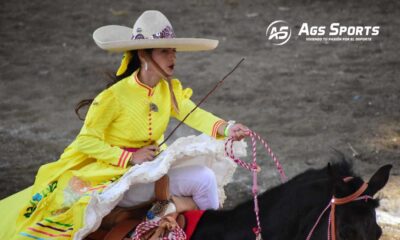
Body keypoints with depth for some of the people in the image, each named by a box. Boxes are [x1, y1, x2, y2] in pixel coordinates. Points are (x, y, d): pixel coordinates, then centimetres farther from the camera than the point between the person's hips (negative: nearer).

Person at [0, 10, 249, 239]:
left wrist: (226, 129, -36)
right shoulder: (114, 96, -20)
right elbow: (86, 141, -16)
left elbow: (195, 115, -16)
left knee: (204, 177, -8)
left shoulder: (170, 90, -1)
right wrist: (130, 158, -24)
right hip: (113, 174, -6)